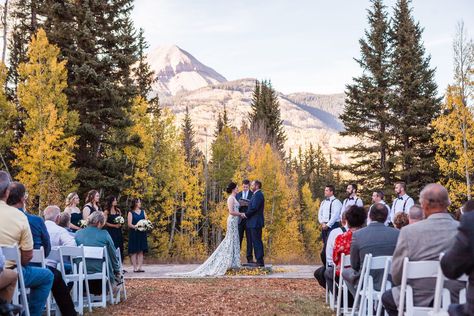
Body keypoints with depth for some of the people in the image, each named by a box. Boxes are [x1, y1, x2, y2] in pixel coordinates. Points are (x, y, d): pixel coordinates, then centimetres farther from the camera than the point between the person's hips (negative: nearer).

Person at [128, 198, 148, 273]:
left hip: (142, 234, 4)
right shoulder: (131, 213, 2)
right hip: (134, 233, -4)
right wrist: (135, 226, -23)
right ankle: (135, 267, -1)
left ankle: (139, 267, 3)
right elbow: (129, 224, -6)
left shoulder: (143, 212, 16)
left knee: (141, 251, 2)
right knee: (134, 251, -3)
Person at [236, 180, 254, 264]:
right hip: (240, 219, 2)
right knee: (238, 239, 2)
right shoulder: (238, 195, 12)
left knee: (249, 239, 1)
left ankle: (249, 258, 4)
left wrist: (247, 204, -20)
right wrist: (239, 205, -12)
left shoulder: (253, 195, 3)